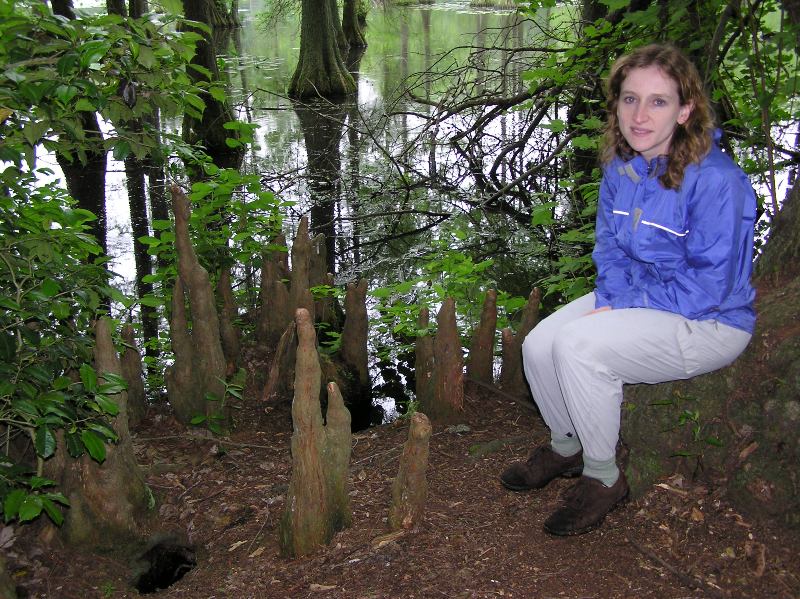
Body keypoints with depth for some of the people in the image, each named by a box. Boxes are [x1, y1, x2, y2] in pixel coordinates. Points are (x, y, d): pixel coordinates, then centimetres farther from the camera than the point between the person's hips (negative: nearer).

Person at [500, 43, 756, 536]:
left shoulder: (716, 181, -24)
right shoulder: (621, 168, -1)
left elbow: (709, 286, -23)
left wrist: (619, 307, -21)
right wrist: (607, 300, -11)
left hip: (709, 323, -7)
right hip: (634, 299, 7)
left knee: (578, 344, -28)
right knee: (538, 345, -10)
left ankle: (603, 478, -7)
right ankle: (566, 447, 18)